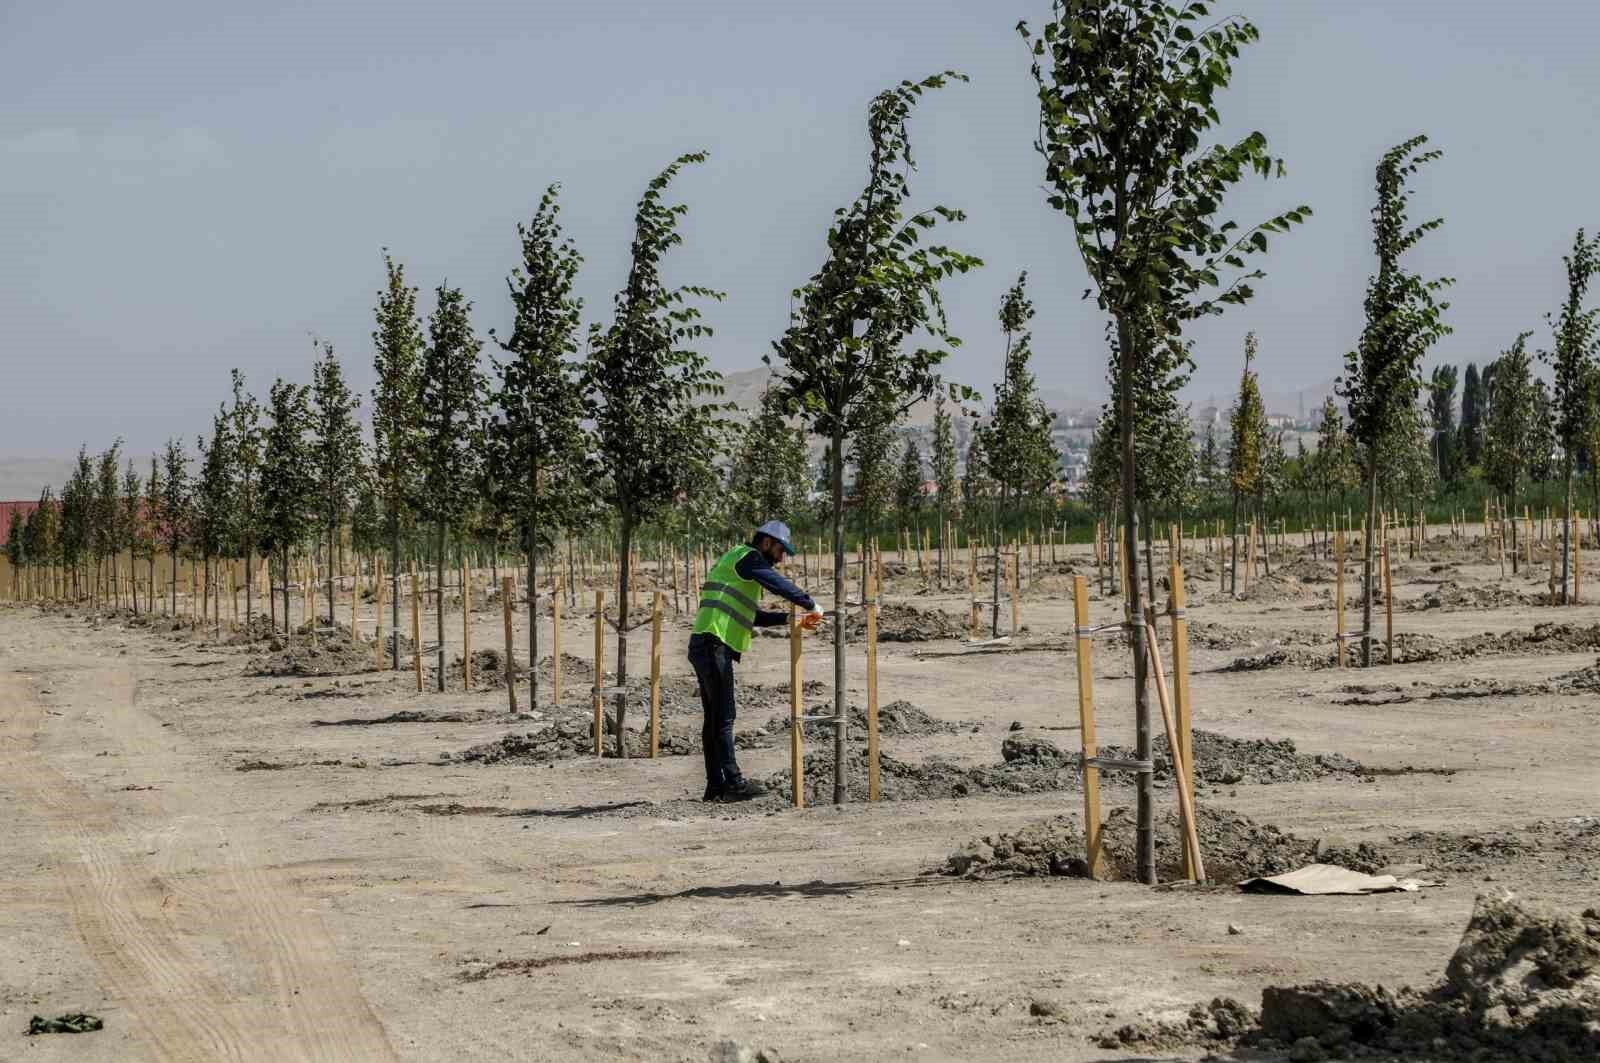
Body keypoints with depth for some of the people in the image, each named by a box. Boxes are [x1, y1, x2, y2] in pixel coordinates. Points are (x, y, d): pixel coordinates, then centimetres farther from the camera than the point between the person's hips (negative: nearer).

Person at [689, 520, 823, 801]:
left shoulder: (735, 562, 28)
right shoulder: (747, 556, -3)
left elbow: (755, 616, 29)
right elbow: (779, 585, -16)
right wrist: (811, 605, -6)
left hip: (707, 648, 10)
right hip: (714, 646, -10)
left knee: (714, 718, 9)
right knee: (724, 717, -10)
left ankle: (716, 786, 10)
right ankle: (733, 783, -10)